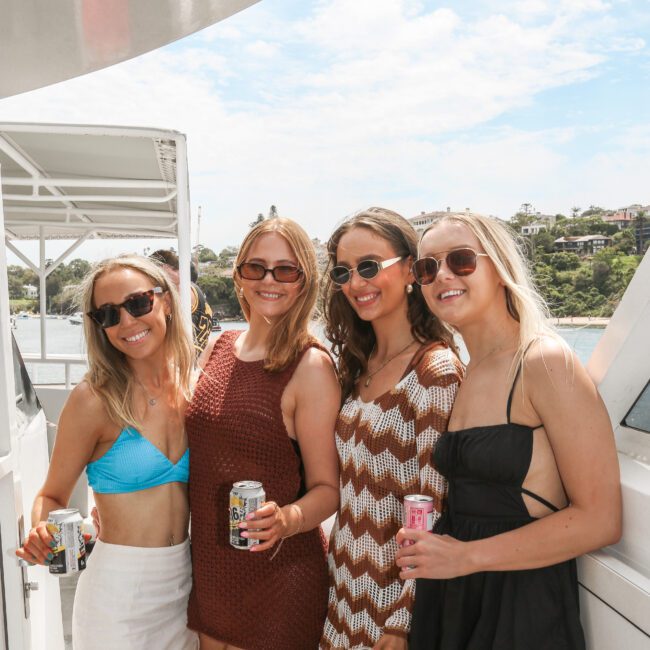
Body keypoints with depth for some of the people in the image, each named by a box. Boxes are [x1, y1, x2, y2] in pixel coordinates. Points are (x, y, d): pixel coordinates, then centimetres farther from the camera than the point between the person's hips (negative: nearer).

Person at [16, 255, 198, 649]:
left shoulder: (193, 390, -2)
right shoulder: (94, 399, -15)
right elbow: (52, 496, -5)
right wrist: (43, 535, -25)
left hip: (184, 582, 5)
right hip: (118, 587, -4)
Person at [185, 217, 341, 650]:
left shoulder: (311, 366, -17)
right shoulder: (218, 347, 1)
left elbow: (326, 488, -13)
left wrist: (286, 519, -31)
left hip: (278, 577, -5)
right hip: (208, 566, 6)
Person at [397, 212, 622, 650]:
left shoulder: (546, 362, -16)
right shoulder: (464, 375, 5)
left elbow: (600, 520, -18)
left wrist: (465, 556, -17)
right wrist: (424, 548, -3)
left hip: (526, 605, -6)